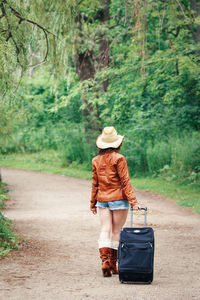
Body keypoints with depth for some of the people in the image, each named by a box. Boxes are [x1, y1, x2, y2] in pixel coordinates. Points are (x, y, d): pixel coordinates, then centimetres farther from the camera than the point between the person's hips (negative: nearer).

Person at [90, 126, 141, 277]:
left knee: (105, 230, 4)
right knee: (116, 231, 6)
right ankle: (113, 264, 10)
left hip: (102, 200, 4)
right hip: (119, 199, -4)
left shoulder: (96, 160, 5)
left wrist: (93, 203, 18)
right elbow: (125, 181, -12)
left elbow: (95, 184, 10)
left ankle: (105, 261, -12)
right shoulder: (119, 159, -10)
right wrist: (133, 201, -11)